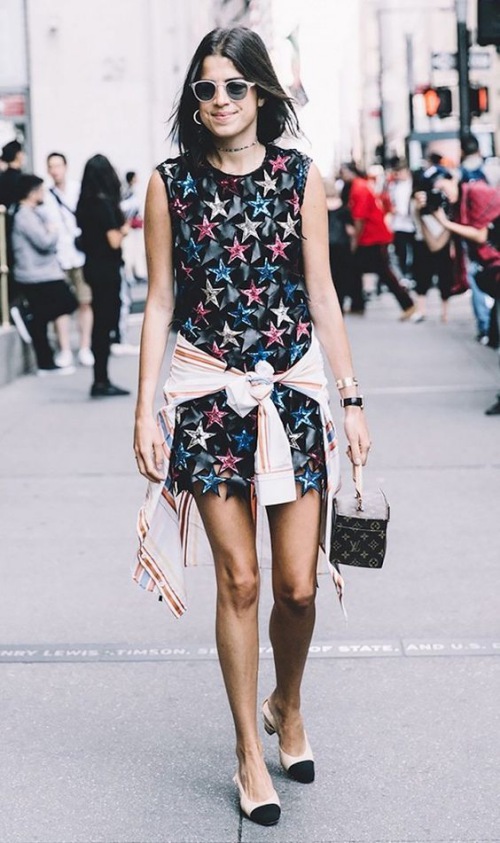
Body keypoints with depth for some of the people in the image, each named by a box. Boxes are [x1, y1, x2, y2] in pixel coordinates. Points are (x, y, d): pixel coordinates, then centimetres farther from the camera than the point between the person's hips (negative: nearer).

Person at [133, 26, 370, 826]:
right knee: (238, 580, 1)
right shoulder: (171, 184, 1)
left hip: (293, 390, 1)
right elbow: (160, 302, 3)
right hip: (209, 393, -1)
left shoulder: (299, 177, 3)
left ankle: (287, 706, 31)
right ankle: (249, 755, 17)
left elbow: (322, 295, 4)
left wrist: (353, 398, 1)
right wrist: (144, 409, -1)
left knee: (298, 585, 0)